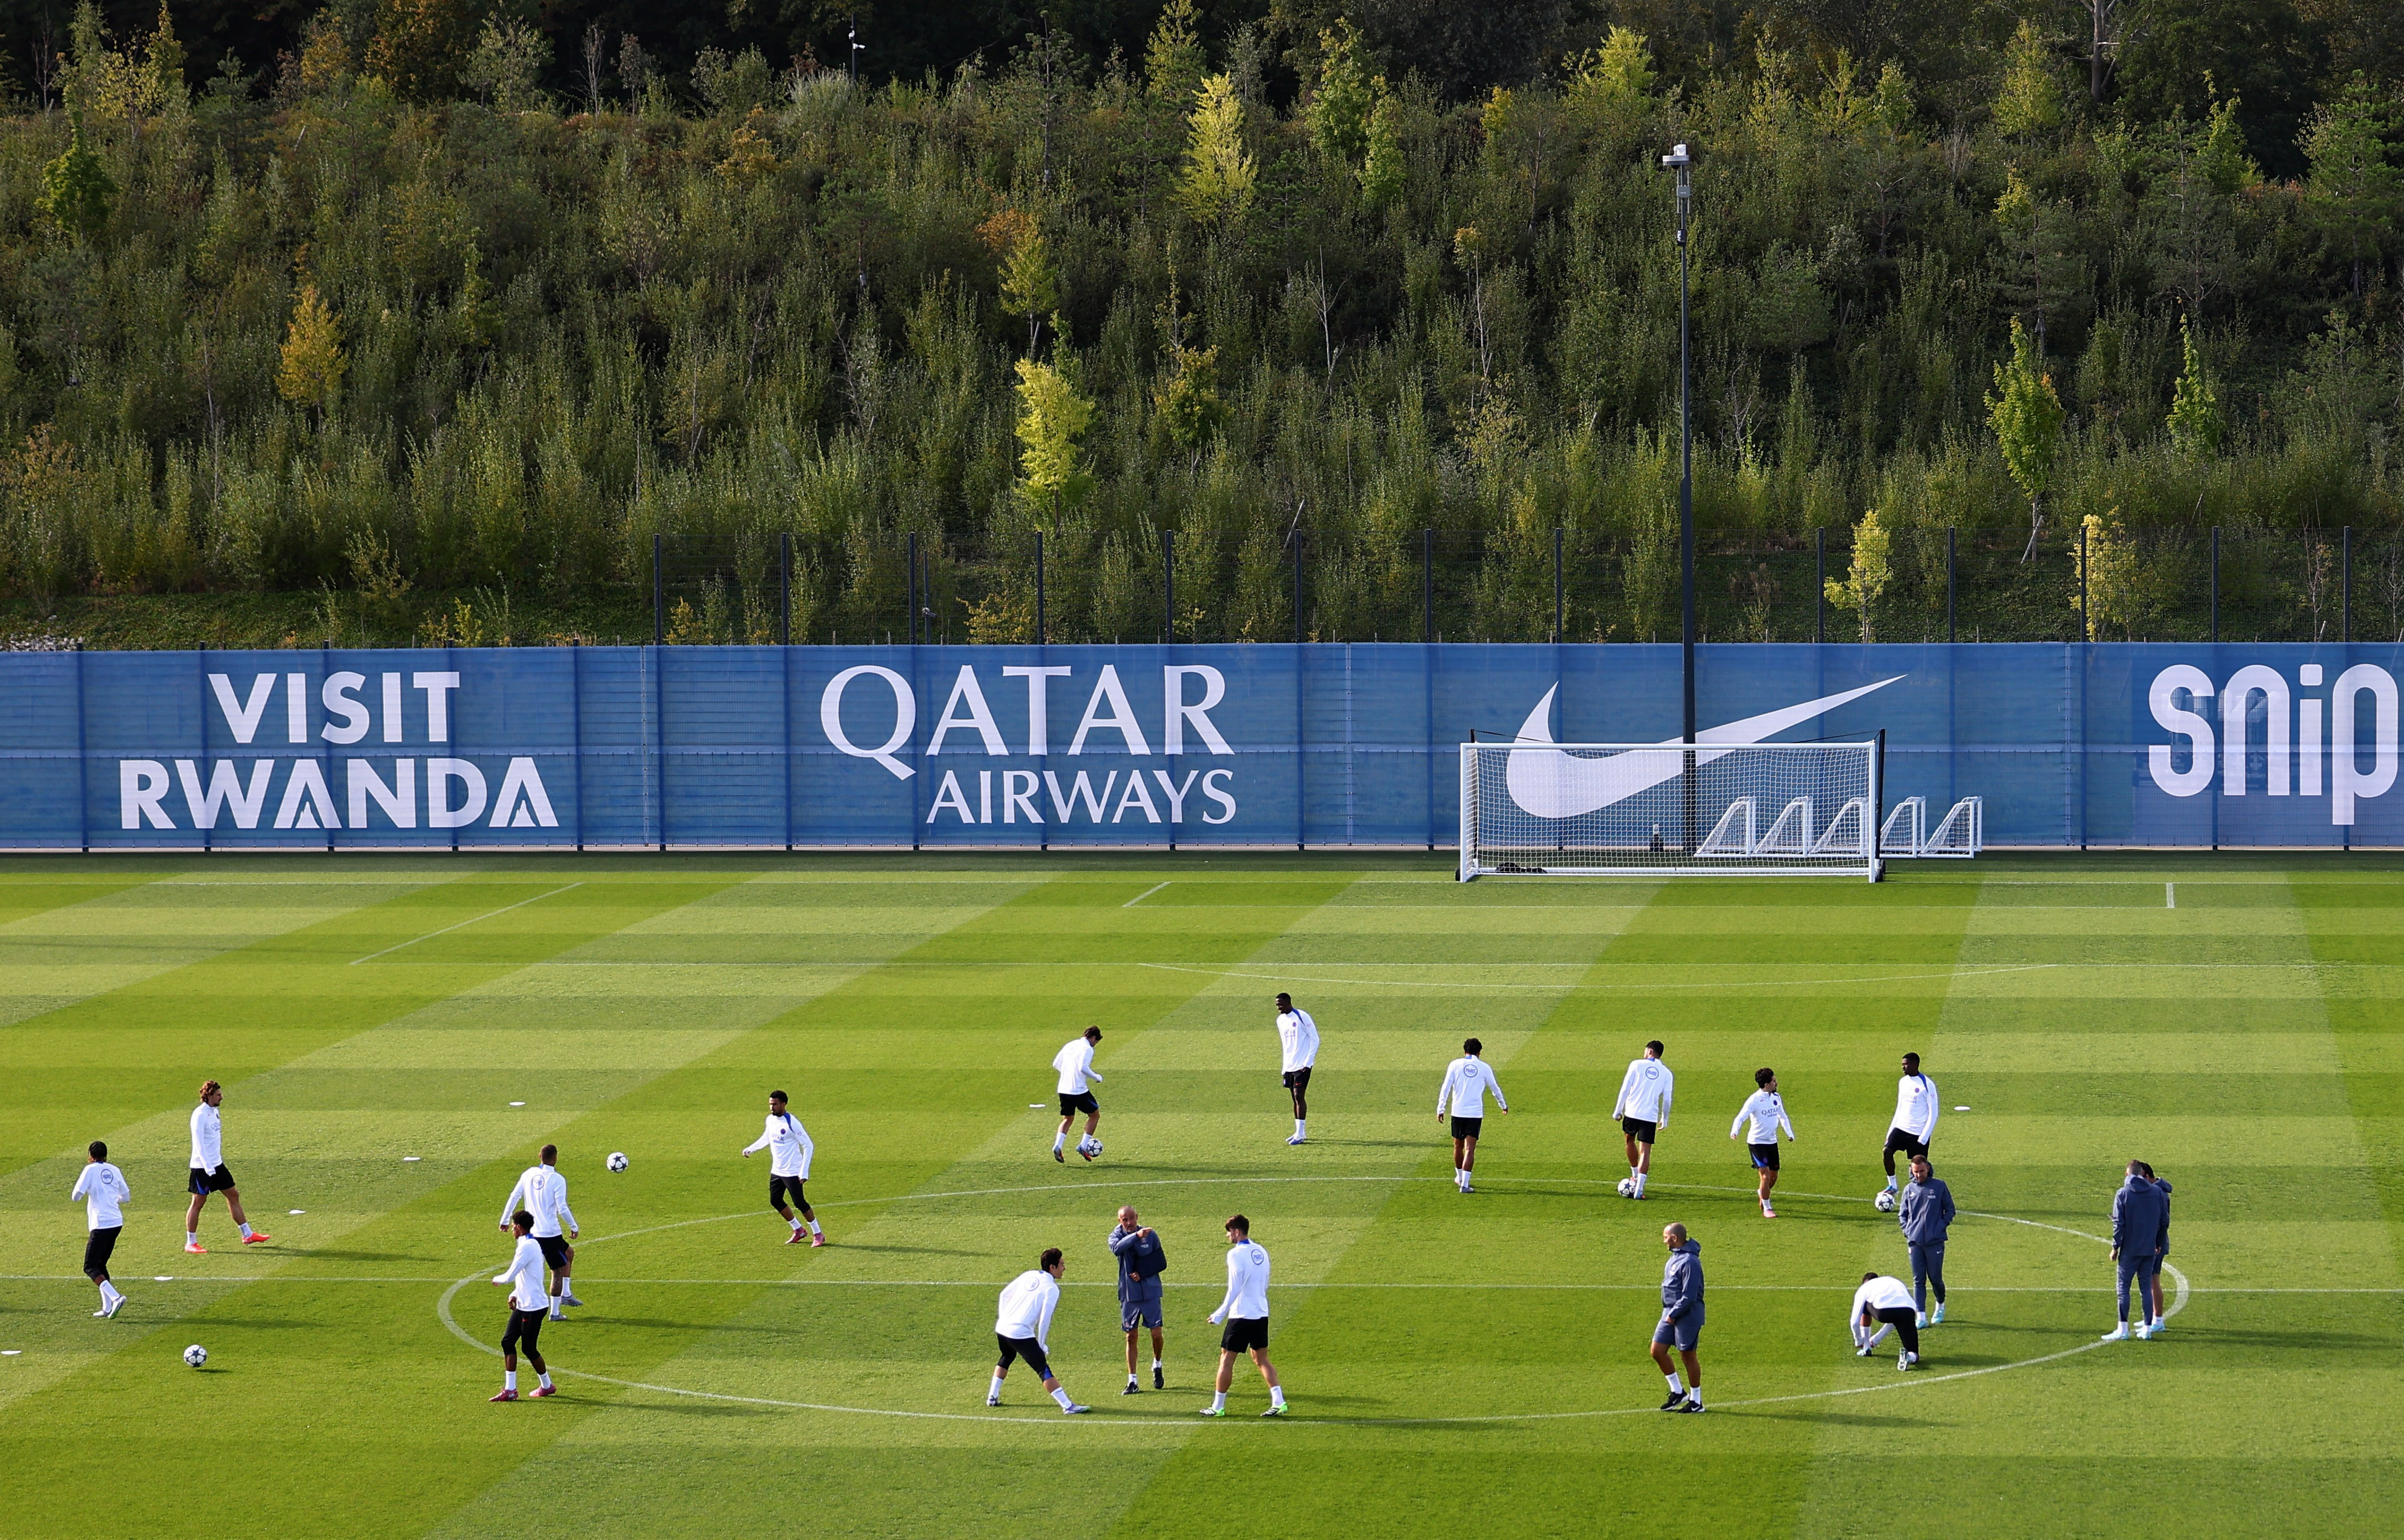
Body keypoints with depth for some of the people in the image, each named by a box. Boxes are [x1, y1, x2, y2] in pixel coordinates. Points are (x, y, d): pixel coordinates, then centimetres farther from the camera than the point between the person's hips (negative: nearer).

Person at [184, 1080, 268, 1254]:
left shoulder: (214, 1112, 9)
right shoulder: (200, 1115, -18)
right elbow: (199, 1144, -22)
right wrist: (208, 1168, -25)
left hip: (217, 1165, 9)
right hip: (202, 1167, -9)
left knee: (233, 1195, 12)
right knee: (198, 1202, -1)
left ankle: (247, 1235, 20)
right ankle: (191, 1243, 7)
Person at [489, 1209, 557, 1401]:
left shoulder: (527, 1247, -20)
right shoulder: (531, 1245, 12)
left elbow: (510, 1276, -21)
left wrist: (497, 1279, 0)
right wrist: (515, 1294, 9)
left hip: (533, 1307, -10)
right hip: (524, 1305, 10)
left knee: (529, 1348, 1)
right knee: (508, 1342, 6)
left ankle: (547, 1385, 17)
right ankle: (510, 1389, 7)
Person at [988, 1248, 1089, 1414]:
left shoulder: (1029, 1275, 12)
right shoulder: (1052, 1289, -8)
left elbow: (1005, 1294, 19)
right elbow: (1045, 1319, -11)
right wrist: (1041, 1345, -2)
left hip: (1002, 1327, 7)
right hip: (1021, 1334, -7)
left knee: (1007, 1358, 34)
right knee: (1043, 1370, -9)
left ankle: (992, 1397, 35)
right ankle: (1068, 1406, -15)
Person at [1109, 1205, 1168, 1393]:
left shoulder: (1150, 1235, -1)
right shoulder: (1117, 1236, -3)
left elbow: (1161, 1263, 3)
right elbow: (1117, 1248, -28)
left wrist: (1143, 1273, -12)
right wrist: (1136, 1236, -40)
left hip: (1150, 1292, 0)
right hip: (1129, 1293, 0)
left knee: (1156, 1333, -1)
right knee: (1131, 1337, 2)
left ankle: (1157, 1366, 28)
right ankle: (1132, 1381, 7)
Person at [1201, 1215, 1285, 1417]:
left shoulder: (1236, 1254, -14)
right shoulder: (1261, 1252, 9)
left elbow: (1234, 1289, -17)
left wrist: (1220, 1314, -12)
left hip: (1241, 1315, -7)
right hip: (1261, 1314, 7)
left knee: (1226, 1359, 3)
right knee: (1261, 1358, 13)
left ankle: (1218, 1406, 7)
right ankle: (1278, 1402, 2)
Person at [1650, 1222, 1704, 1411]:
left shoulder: (1690, 1261, -21)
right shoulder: (1675, 1257, 10)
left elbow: (1689, 1296, -22)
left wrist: (1673, 1315, -16)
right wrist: (1668, 1311, 11)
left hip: (1687, 1315, -9)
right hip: (1671, 1313, 9)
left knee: (1687, 1355, 1)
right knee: (1657, 1351, 7)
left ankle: (1696, 1402, 13)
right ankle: (1678, 1392, 20)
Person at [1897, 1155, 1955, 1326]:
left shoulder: (1939, 1187, 2)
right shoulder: (1909, 1190, 9)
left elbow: (1950, 1209, 8)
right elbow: (1903, 1215, 17)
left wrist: (1942, 1227, -4)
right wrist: (1907, 1231, 2)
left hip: (1935, 1241, -2)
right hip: (1915, 1242, 2)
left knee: (1935, 1278, 4)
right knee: (1919, 1280, -1)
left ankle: (1940, 1306, 31)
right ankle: (1921, 1316, -2)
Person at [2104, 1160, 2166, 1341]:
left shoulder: (2123, 1194, -8)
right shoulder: (2156, 1192, 3)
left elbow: (2119, 1223, -9)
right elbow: (2162, 1220, 8)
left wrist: (2115, 1247, -2)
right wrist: (2158, 1243, 18)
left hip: (2129, 1251, -4)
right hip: (2150, 1249, 4)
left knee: (2124, 1287, 0)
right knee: (2145, 1288, 10)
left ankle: (2123, 1329, -5)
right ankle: (2147, 1328, 8)